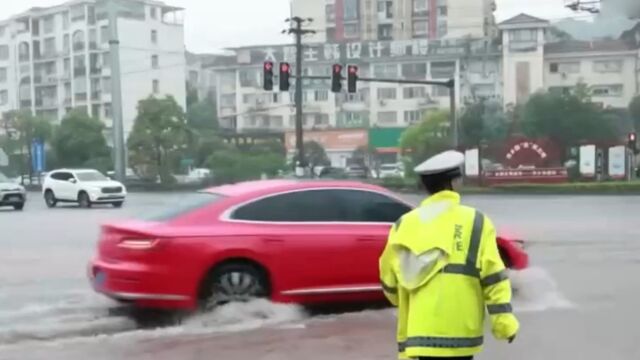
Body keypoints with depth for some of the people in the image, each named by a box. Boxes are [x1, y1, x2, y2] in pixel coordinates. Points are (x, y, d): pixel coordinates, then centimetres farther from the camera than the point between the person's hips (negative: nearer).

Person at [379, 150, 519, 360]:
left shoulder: (404, 225, 7)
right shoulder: (475, 222, -1)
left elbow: (389, 280, 13)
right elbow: (493, 276, -7)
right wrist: (503, 319, -4)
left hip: (420, 328, 3)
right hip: (459, 329, -2)